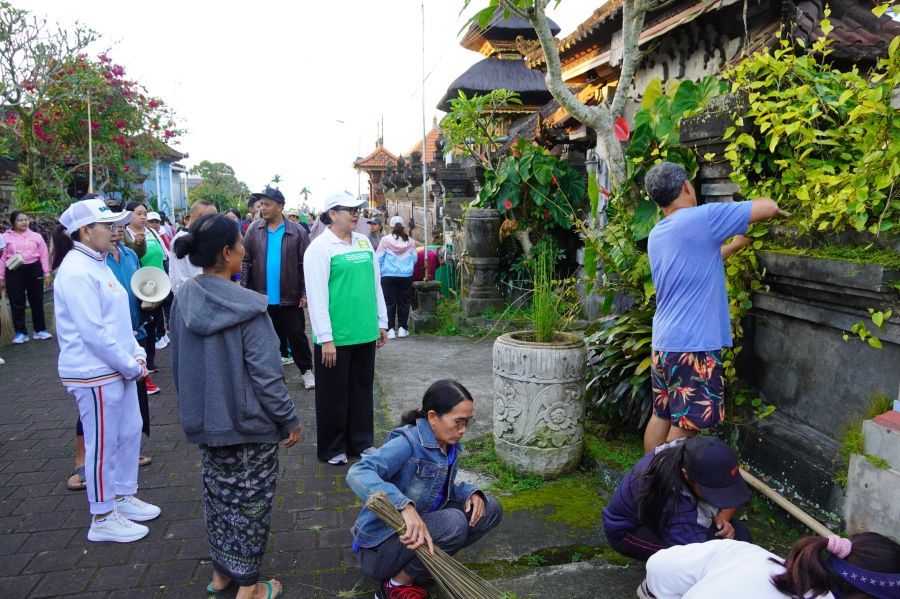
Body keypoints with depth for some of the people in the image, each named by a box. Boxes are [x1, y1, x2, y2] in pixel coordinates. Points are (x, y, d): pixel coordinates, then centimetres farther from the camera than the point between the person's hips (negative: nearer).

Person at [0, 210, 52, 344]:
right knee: (17, 303, 2)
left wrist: (47, 274, 2)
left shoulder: (36, 236, 7)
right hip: (14, 272, -1)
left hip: (34, 270, 1)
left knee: (37, 302, 7)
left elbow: (44, 255, 7)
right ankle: (21, 333, 10)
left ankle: (40, 330, 18)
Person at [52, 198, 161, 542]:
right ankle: (103, 519, 19)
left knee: (129, 432, 18)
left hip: (118, 368, 9)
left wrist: (136, 356, 5)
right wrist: (130, 366, -15)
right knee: (102, 444, 3)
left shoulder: (97, 263, 11)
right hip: (94, 374, -9)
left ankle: (123, 497, 35)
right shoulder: (76, 271, -19)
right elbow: (93, 333, -22)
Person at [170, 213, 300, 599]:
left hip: (203, 421, 6)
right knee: (250, 500, 10)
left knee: (218, 494, 21)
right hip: (250, 424, -6)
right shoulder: (247, 308, -23)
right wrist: (290, 420, -8)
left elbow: (178, 364, 7)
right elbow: (266, 376, -21)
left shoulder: (183, 299, -3)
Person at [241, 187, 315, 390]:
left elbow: (305, 265, -6)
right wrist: (244, 289, -2)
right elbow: (246, 262, 2)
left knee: (297, 335, 8)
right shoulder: (254, 230, 0)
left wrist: (305, 293, -9)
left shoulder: (298, 232, -7)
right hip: (261, 296, 2)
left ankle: (306, 370, 23)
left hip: (290, 297, -2)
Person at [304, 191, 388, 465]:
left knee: (362, 390, 16)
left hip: (365, 334, 6)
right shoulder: (320, 247, -10)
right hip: (335, 337, -6)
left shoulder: (364, 242, 9)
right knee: (334, 394, 8)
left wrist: (381, 323, 14)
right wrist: (326, 339, -17)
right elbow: (317, 296, -14)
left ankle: (361, 441, 31)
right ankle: (331, 448, 24)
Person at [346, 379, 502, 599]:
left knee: (490, 509, -1)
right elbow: (358, 474, -39)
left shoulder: (450, 445, 0)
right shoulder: (407, 442, -25)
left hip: (423, 528, 8)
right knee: (453, 522, -31)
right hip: (380, 546, -8)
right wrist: (405, 506, -52)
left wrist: (471, 492, -7)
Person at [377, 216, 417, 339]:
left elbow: (378, 259, -3)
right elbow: (415, 259, 8)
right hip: (406, 276, 2)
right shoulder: (410, 242, 0)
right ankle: (402, 328, 13)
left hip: (388, 276, -1)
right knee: (404, 302, 10)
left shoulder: (385, 240, -6)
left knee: (389, 303, 4)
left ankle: (390, 329, 2)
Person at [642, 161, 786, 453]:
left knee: (661, 416, 16)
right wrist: (776, 210, 15)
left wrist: (735, 245, 33)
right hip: (694, 347, -8)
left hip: (662, 344, 8)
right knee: (685, 426, 0)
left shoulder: (656, 235, 13)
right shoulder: (702, 217, -12)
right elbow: (768, 207, -7)